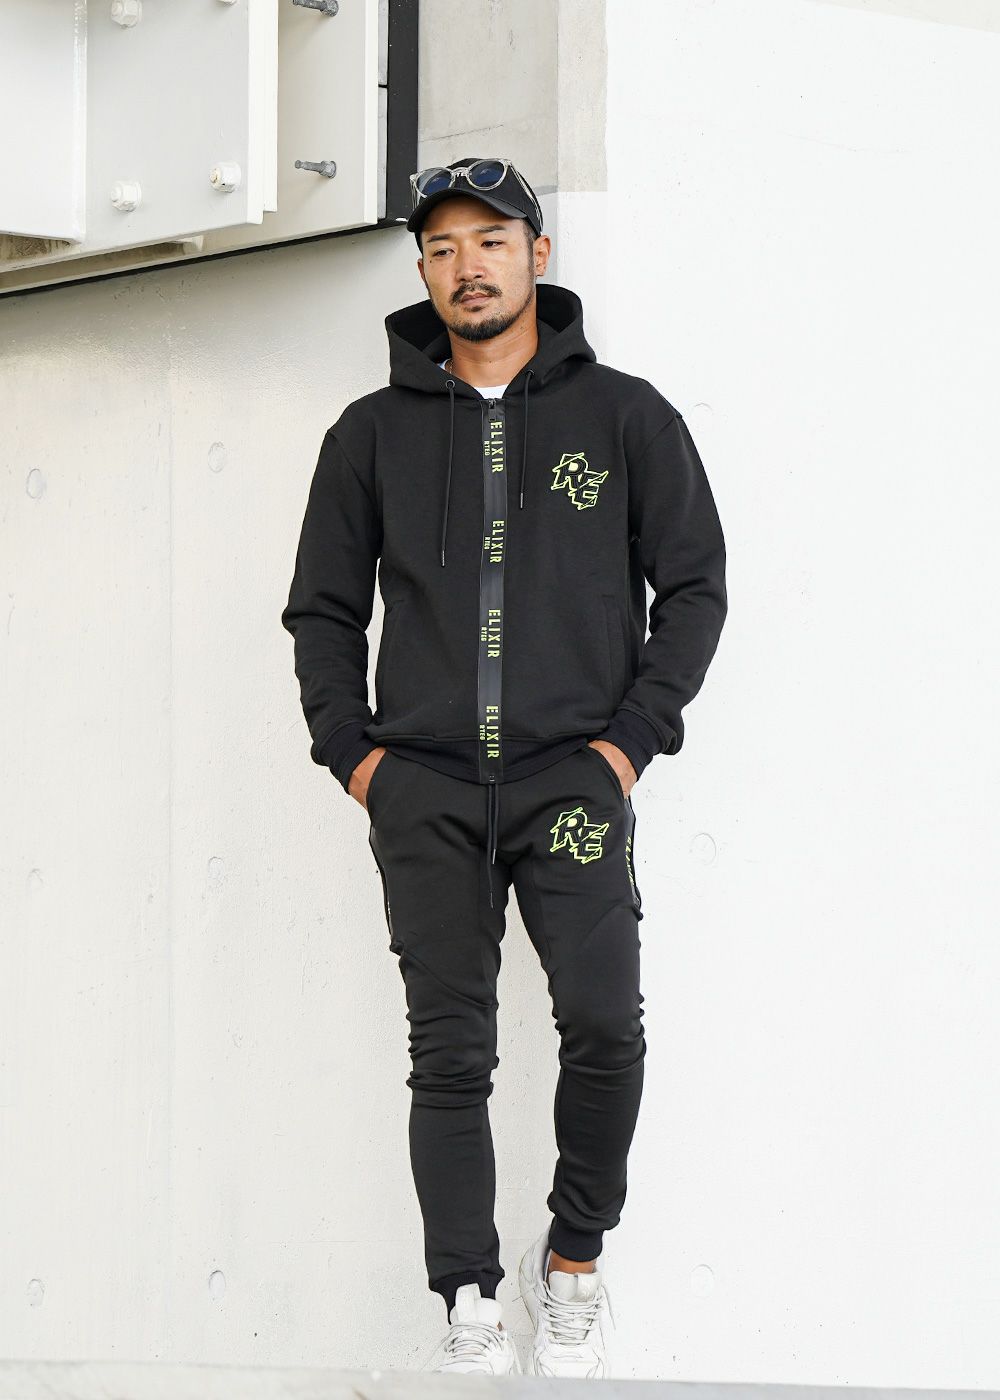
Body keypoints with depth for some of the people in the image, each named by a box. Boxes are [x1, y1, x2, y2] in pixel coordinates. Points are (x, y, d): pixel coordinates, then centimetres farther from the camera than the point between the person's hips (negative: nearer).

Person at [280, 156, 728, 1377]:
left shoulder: (625, 416, 9)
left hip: (571, 774, -2)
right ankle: (471, 1313, 2)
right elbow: (322, 605, 17)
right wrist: (351, 750, 3)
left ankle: (574, 1260, 5)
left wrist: (632, 738, -3)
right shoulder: (373, 432, 13)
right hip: (424, 785, 2)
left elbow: (695, 585, 8)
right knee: (450, 1053, -2)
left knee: (602, 1022, -17)